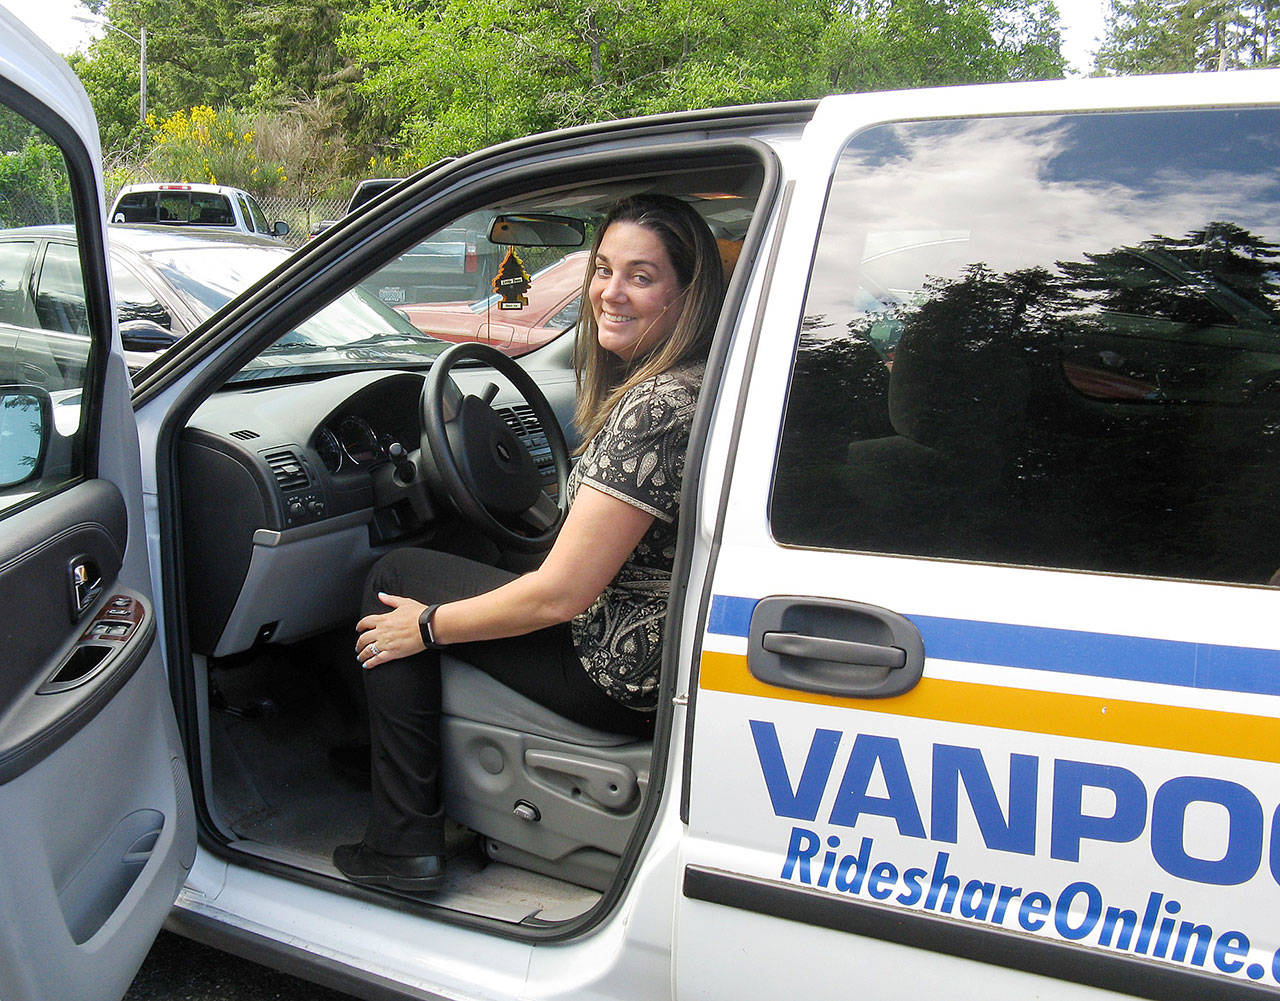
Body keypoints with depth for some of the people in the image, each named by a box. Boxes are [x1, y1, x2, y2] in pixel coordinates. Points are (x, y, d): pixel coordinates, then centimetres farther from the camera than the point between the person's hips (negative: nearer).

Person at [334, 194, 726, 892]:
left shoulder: (656, 408, -26)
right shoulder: (678, 386, 6)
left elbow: (561, 594, -25)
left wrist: (427, 625, -11)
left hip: (623, 675, -10)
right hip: (663, 656, 10)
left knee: (394, 579, 1)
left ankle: (402, 845, 7)